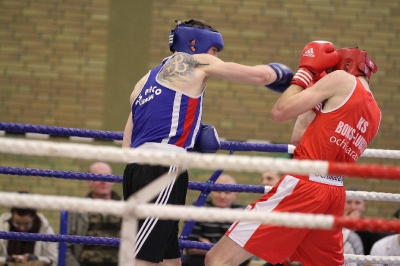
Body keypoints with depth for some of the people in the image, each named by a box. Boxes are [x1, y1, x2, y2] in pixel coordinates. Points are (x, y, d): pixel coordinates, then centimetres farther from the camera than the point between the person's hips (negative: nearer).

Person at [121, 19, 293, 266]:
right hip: (164, 168, -8)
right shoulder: (195, 62, 6)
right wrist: (281, 73, 27)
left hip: (136, 167, 8)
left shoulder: (146, 80, 26)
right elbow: (261, 75, 5)